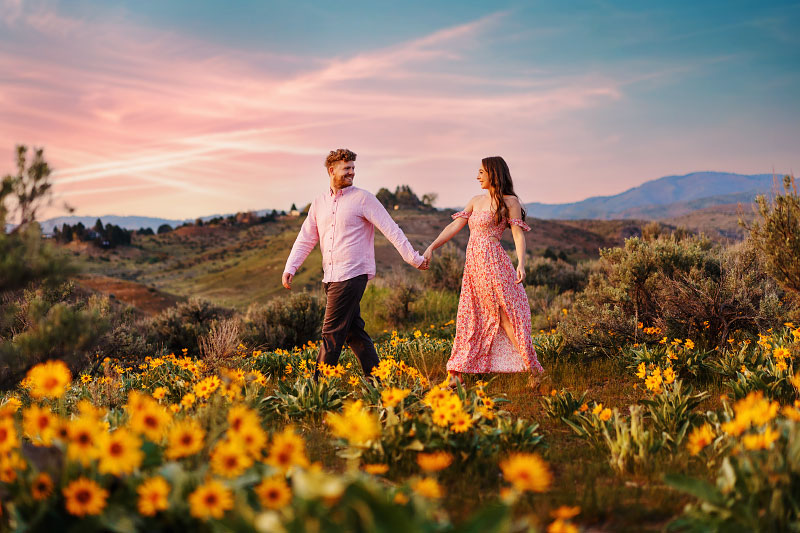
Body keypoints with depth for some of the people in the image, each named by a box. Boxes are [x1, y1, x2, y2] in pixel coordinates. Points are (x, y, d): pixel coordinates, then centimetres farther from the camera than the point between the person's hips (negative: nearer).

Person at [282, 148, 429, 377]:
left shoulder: (363, 198, -3)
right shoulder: (319, 203, 14)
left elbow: (391, 229, -5)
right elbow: (305, 239, 14)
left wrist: (413, 258, -10)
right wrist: (290, 268, 1)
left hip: (352, 275, -7)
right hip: (331, 277, 7)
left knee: (332, 333, -6)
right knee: (353, 331, 10)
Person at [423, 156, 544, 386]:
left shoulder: (509, 201, -2)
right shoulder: (476, 200, 16)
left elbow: (518, 235, -9)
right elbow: (454, 226, 13)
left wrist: (521, 263, -23)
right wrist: (431, 248, 5)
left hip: (493, 263, -7)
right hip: (472, 264, 7)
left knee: (506, 315, -6)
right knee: (469, 317, 7)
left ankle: (532, 369, 3)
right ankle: (456, 374, 10)